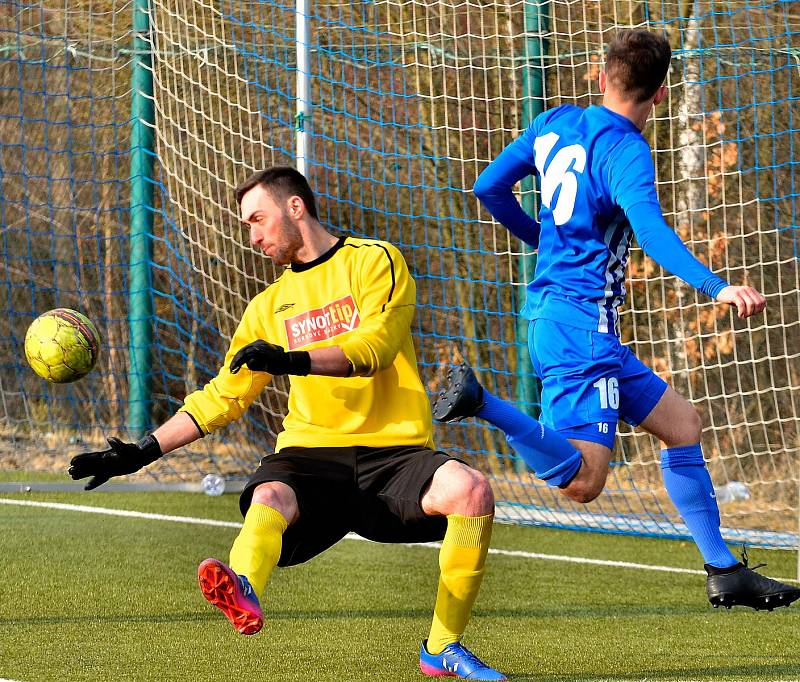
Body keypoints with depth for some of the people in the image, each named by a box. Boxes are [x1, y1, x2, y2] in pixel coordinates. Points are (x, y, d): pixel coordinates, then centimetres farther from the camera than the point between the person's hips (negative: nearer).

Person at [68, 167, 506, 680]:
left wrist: (293, 360, -26)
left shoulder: (374, 262, 6)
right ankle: (244, 595, -66)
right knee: (269, 497, -33)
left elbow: (375, 346, -11)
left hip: (393, 450, -2)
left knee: (470, 489, -31)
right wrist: (141, 453, 15)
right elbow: (223, 397, 23)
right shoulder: (270, 306, 21)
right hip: (311, 450, 2)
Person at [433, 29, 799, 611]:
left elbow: (490, 187, 16)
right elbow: (650, 230, -29)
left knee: (681, 422, 14)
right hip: (581, 321, -10)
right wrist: (715, 287, -40)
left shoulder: (557, 123, 10)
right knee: (582, 481, -17)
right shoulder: (624, 152, -13)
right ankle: (481, 401, -24)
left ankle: (725, 571, 14)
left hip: (552, 315, 10)